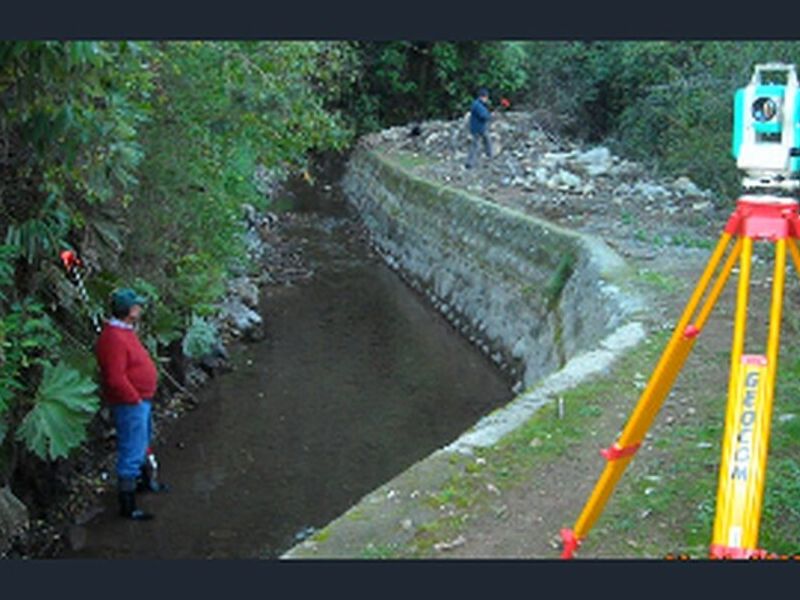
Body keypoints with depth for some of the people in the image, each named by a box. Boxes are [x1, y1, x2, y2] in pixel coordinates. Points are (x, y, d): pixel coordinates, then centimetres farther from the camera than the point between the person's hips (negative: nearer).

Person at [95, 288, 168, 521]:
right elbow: (116, 379, -29)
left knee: (142, 444, 28)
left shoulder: (125, 331, 7)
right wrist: (135, 399, -18)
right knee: (131, 453, -4)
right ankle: (127, 505, 3)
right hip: (130, 405, -11)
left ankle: (146, 480, 48)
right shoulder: (113, 338, -26)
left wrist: (144, 397, 16)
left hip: (142, 400, 11)